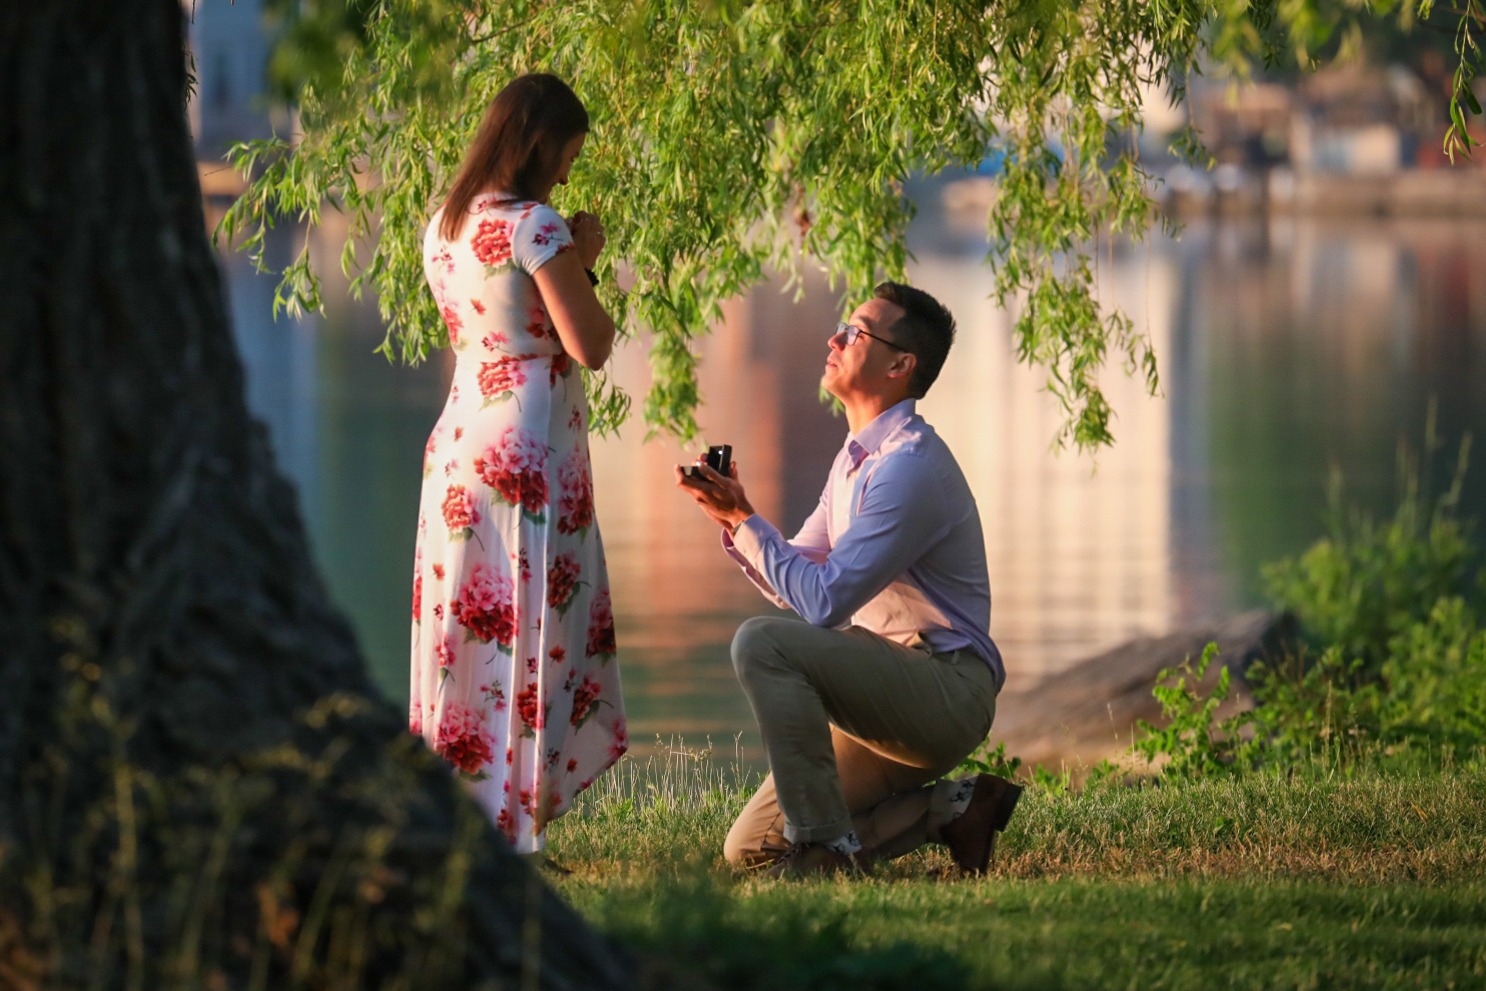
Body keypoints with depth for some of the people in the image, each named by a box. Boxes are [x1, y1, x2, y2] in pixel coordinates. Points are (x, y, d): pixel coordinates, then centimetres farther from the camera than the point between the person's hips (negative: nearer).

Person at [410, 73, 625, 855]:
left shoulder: (443, 226, 11)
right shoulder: (535, 227, -13)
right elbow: (589, 345, -13)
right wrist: (583, 263, 0)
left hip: (458, 439, 8)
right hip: (530, 450, -8)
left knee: (465, 632, 12)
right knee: (528, 633, -4)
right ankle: (504, 825, -6)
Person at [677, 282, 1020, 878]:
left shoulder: (911, 465, -18)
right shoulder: (856, 457, 15)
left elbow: (823, 601, -22)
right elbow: (790, 581, 17)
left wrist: (744, 522, -14)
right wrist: (733, 519, 1)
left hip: (946, 689, -10)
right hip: (894, 692, 10)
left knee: (763, 644, -28)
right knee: (749, 851, 5)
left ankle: (825, 847, -23)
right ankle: (950, 809, 10)